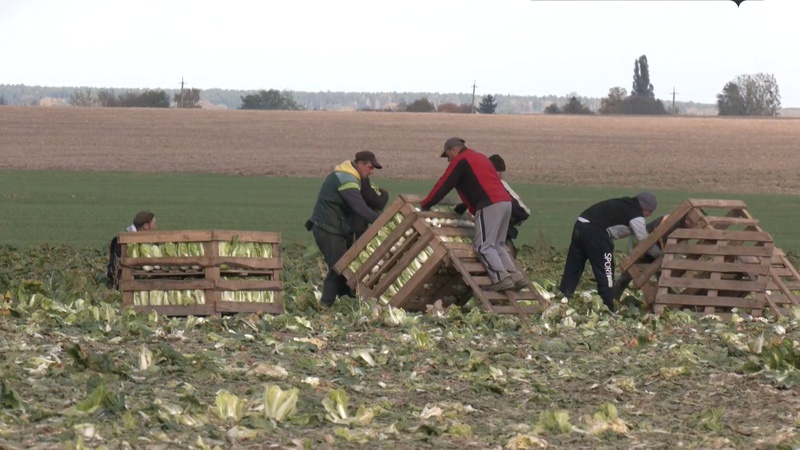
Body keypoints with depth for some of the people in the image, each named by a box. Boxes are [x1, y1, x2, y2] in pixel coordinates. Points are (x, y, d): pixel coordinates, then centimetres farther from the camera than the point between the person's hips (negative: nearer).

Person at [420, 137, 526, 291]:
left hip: (489, 206, -9)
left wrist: (425, 205, 13)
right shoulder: (480, 157, 30)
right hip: (505, 202, 9)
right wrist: (461, 208, 45)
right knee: (496, 245, 14)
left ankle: (501, 278, -21)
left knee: (484, 246, -8)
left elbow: (444, 185, 4)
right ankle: (515, 276, 3)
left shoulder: (460, 161, 4)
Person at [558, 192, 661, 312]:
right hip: (595, 231, -9)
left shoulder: (624, 206, 25)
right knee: (605, 271, 0)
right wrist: (661, 255, 16)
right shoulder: (636, 216, -1)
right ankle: (608, 310, 1)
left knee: (572, 269, 11)